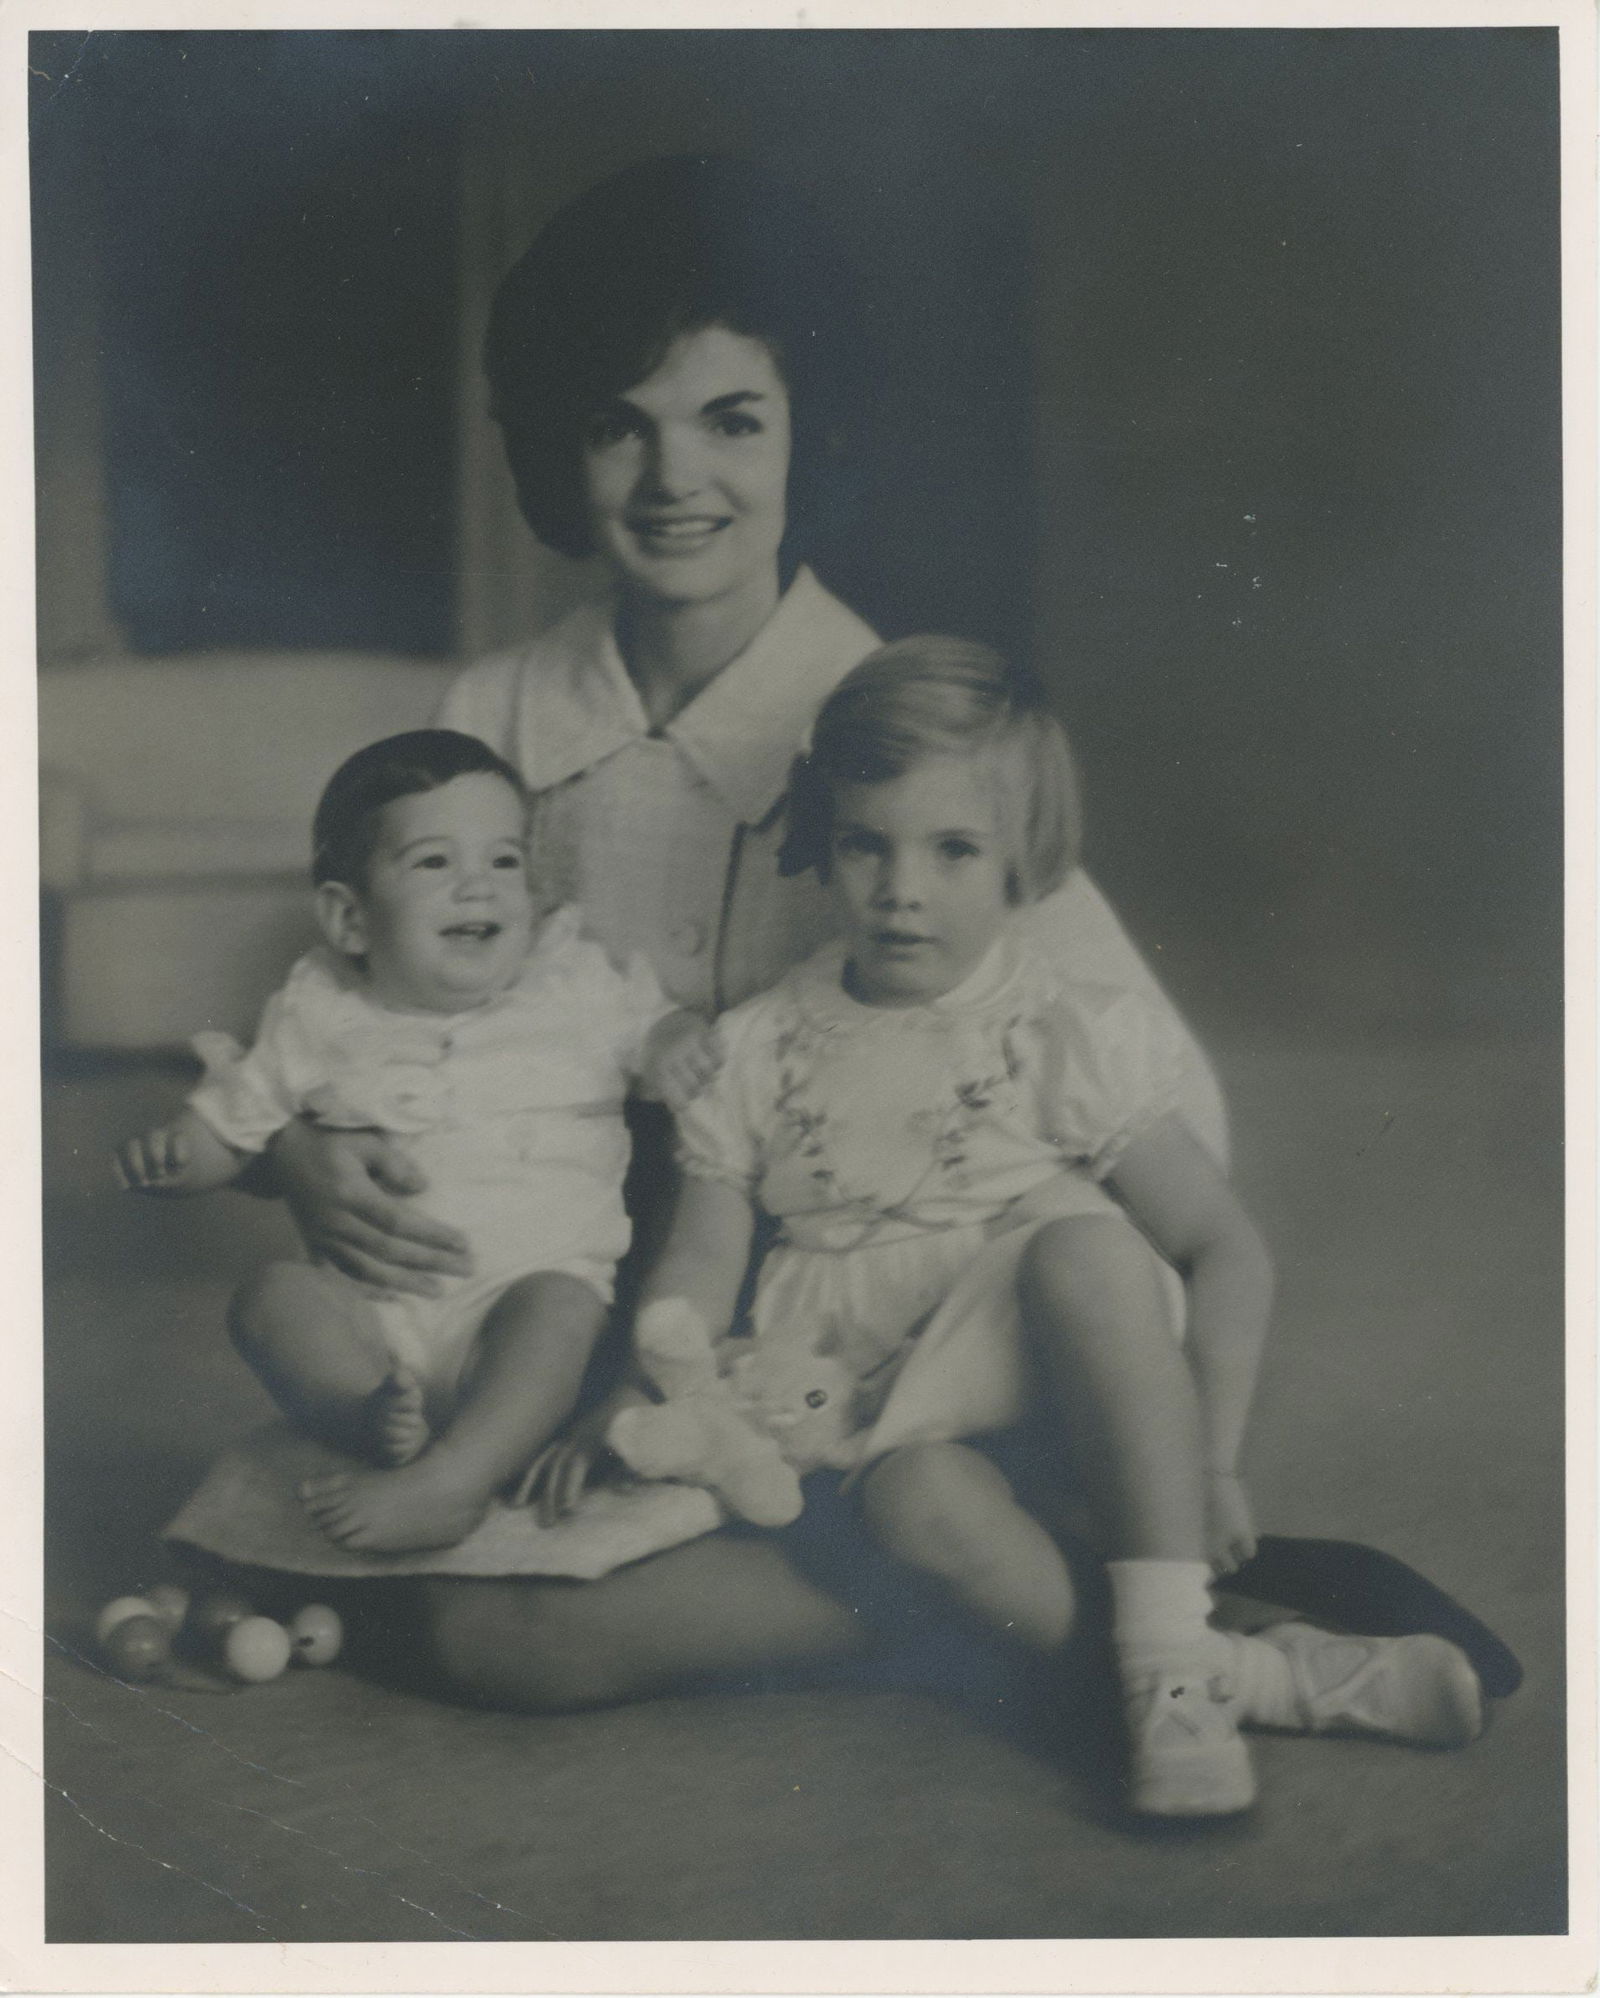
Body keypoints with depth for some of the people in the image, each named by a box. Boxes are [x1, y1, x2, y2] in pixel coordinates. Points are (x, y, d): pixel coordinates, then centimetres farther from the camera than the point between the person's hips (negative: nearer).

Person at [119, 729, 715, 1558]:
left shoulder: (577, 987, 10)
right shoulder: (320, 1017, 11)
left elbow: (654, 1023, 22)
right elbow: (231, 1122, 18)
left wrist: (676, 1045, -3)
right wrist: (169, 1153, -5)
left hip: (529, 1279, -1)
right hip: (369, 1310, 2)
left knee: (560, 1303, -34)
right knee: (272, 1293, -24)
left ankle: (450, 1479, -45)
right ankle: (374, 1416, -40)